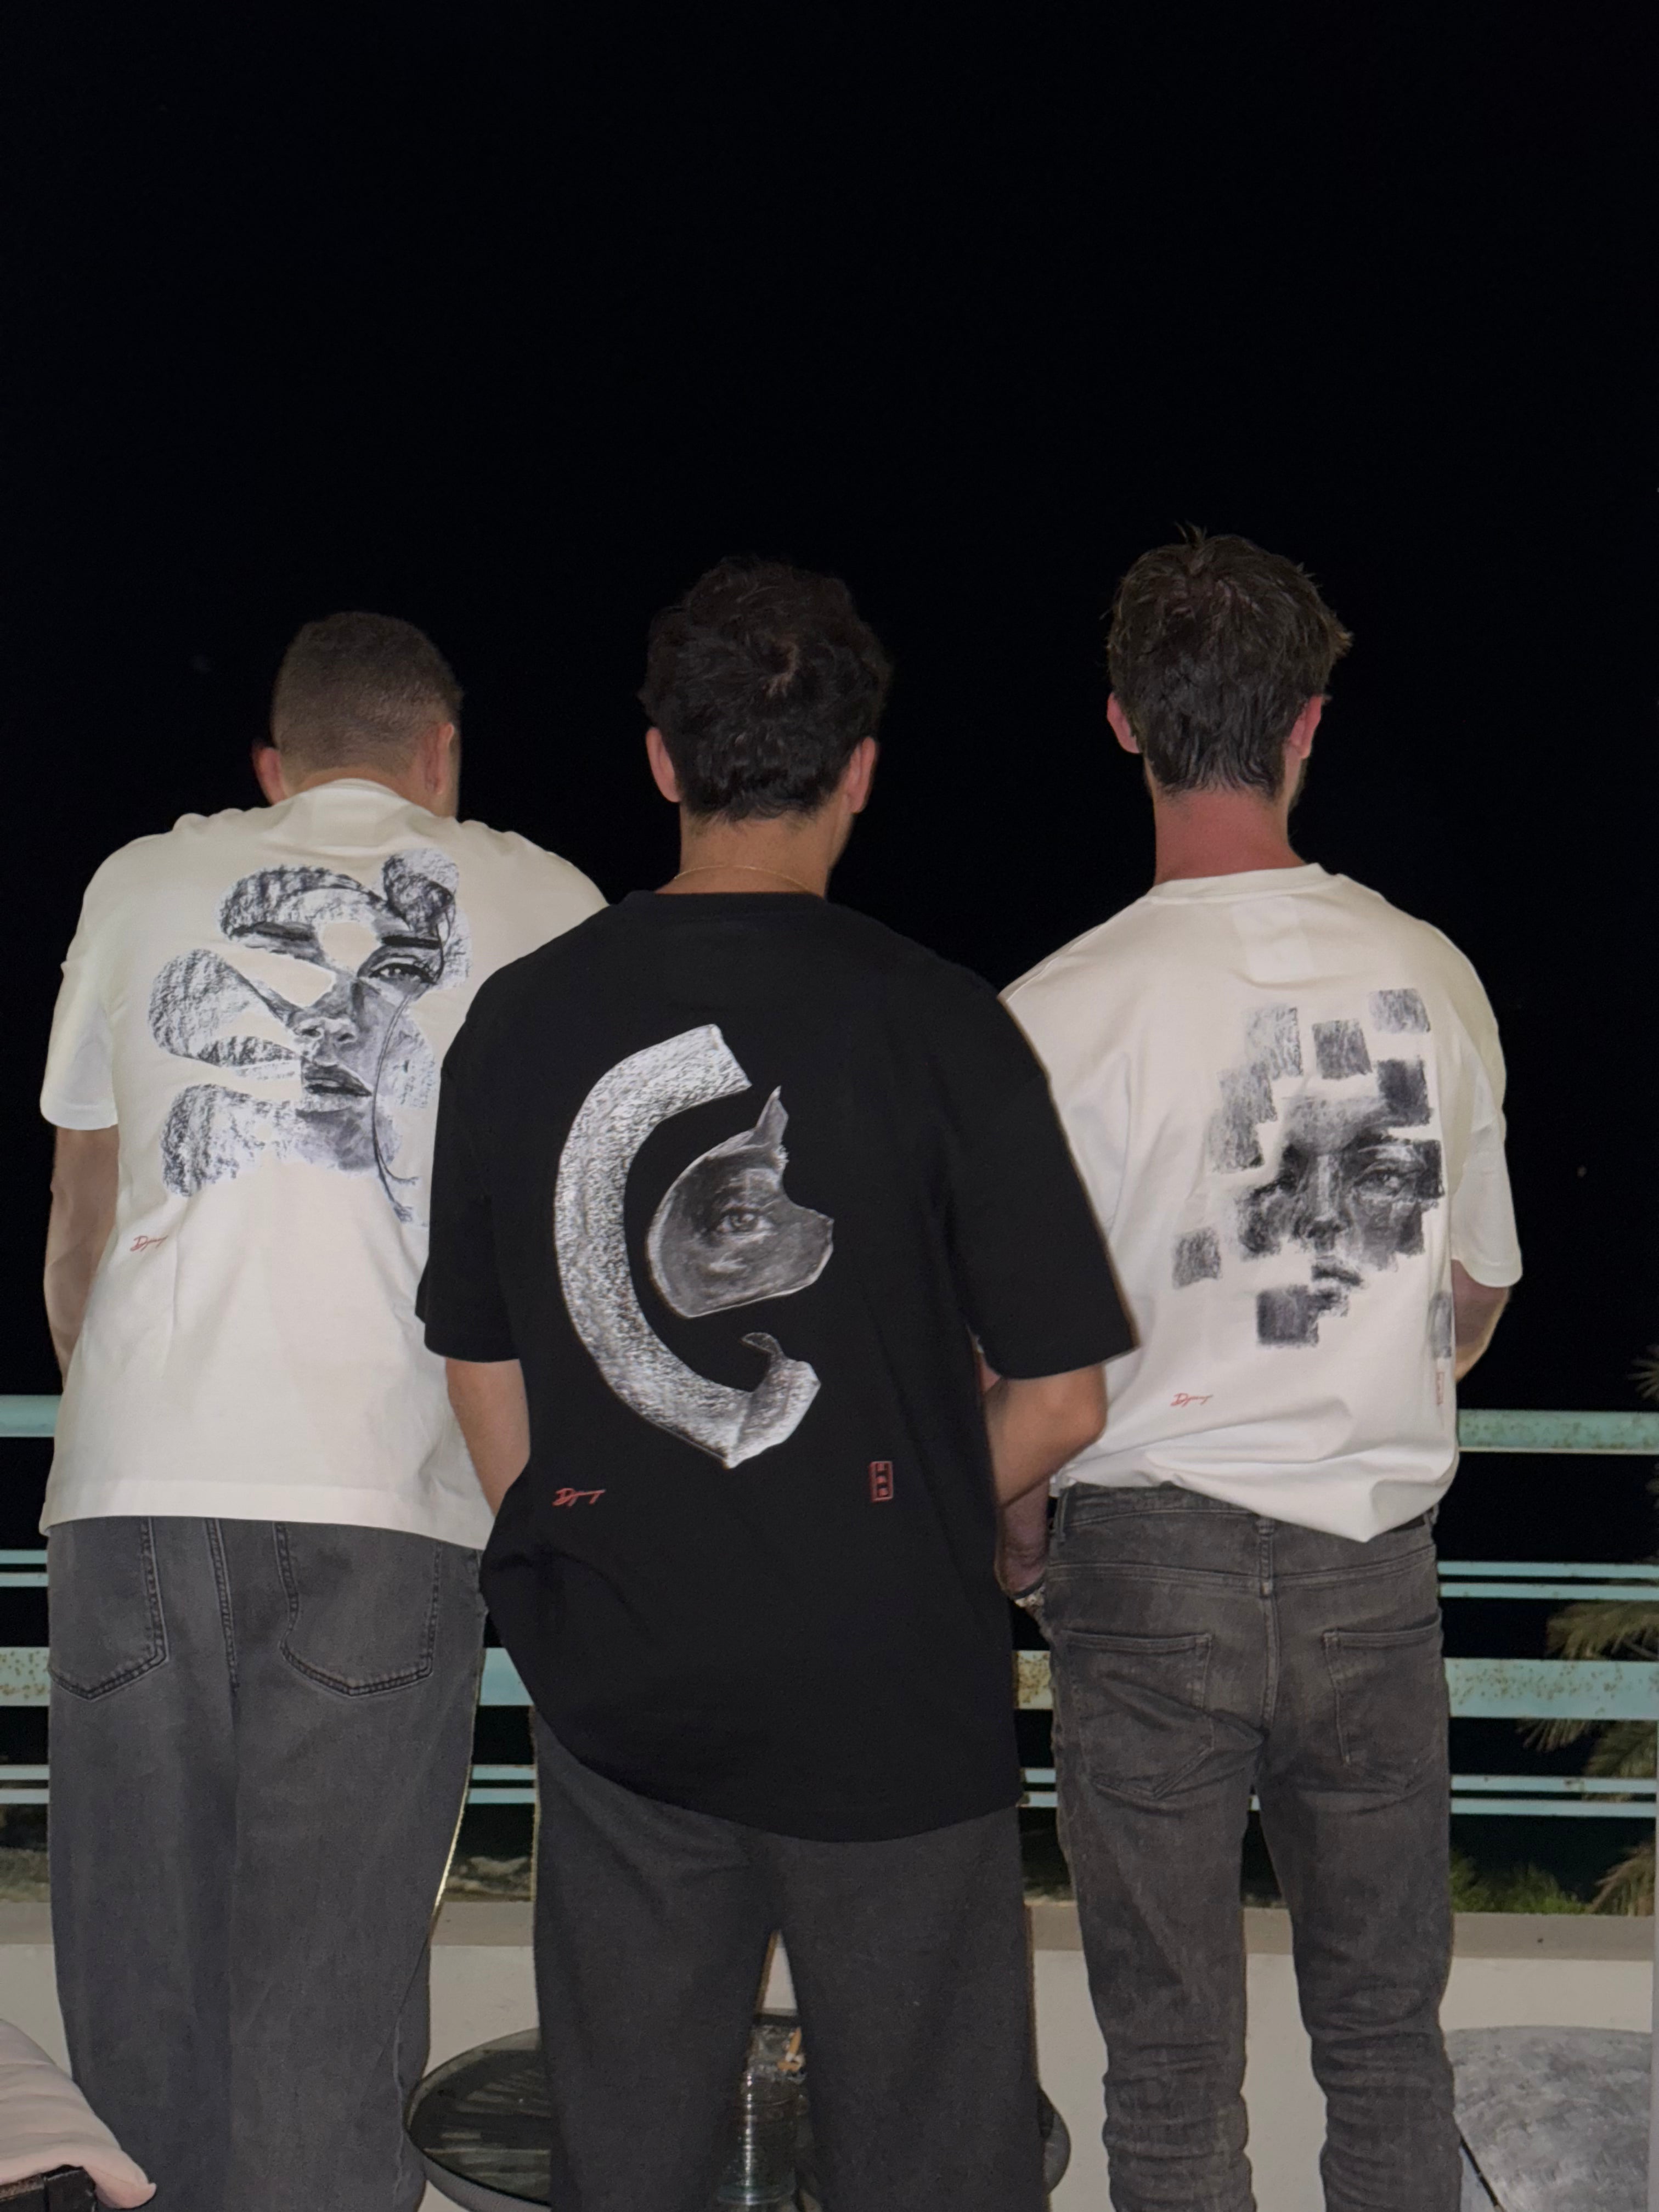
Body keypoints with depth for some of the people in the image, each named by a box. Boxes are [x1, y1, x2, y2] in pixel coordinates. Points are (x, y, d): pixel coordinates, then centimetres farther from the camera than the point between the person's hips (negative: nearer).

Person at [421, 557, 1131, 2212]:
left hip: (617, 1691, 3)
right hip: (891, 1695, -3)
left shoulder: (518, 1022, -3)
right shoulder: (939, 1029, -13)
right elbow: (1059, 1402, -9)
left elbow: (482, 1374, 6)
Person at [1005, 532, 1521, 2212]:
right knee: (1386, 2035, 17)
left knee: (1173, 2064, 9)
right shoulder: (1432, 977, -1)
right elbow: (1476, 1300, 10)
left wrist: (1014, 1530, 10)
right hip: (1378, 1563, 3)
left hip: (1153, 1562, -3)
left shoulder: (1063, 1011, -13)